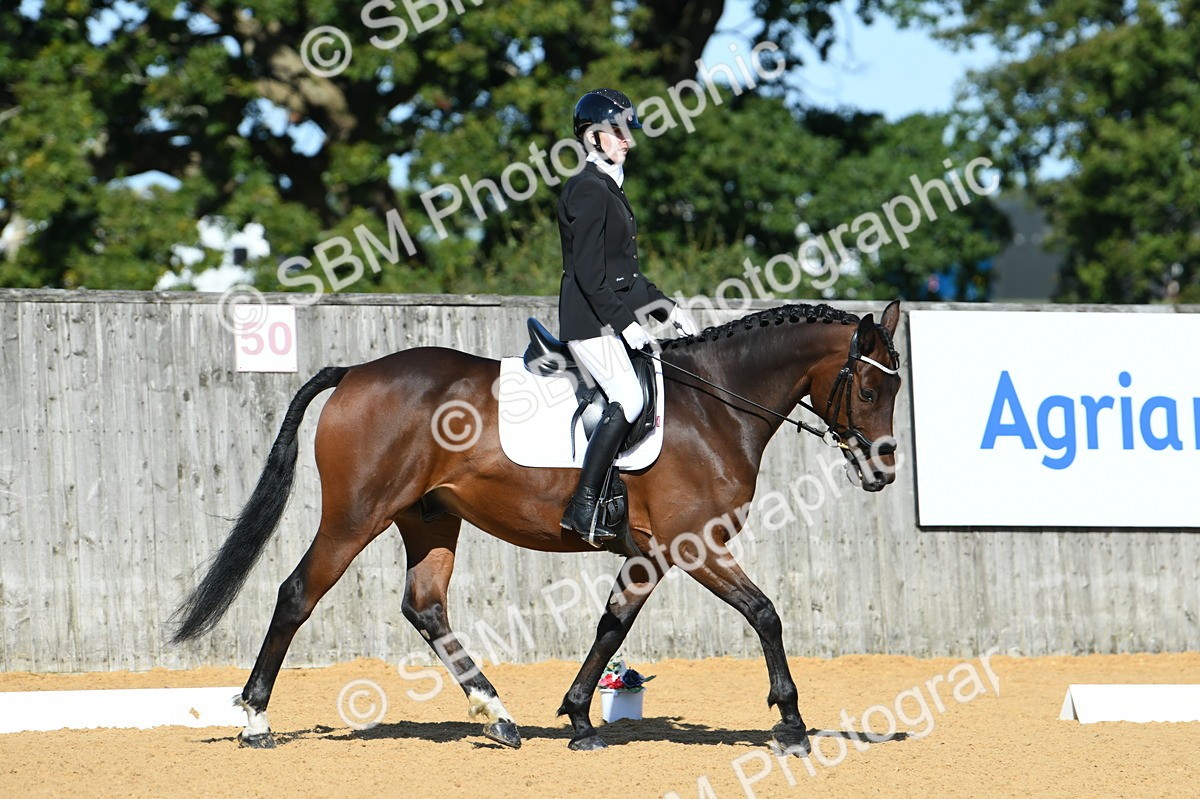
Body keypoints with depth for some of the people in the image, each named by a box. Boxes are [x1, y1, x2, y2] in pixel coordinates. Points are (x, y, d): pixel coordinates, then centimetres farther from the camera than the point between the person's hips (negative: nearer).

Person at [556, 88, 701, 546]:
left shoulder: (608, 188, 19)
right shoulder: (587, 189, -11)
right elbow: (588, 273, -19)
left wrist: (666, 310, 17)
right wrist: (625, 323, -21)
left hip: (612, 318, 10)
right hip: (590, 321, -10)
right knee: (628, 399, -23)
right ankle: (583, 508, -24)